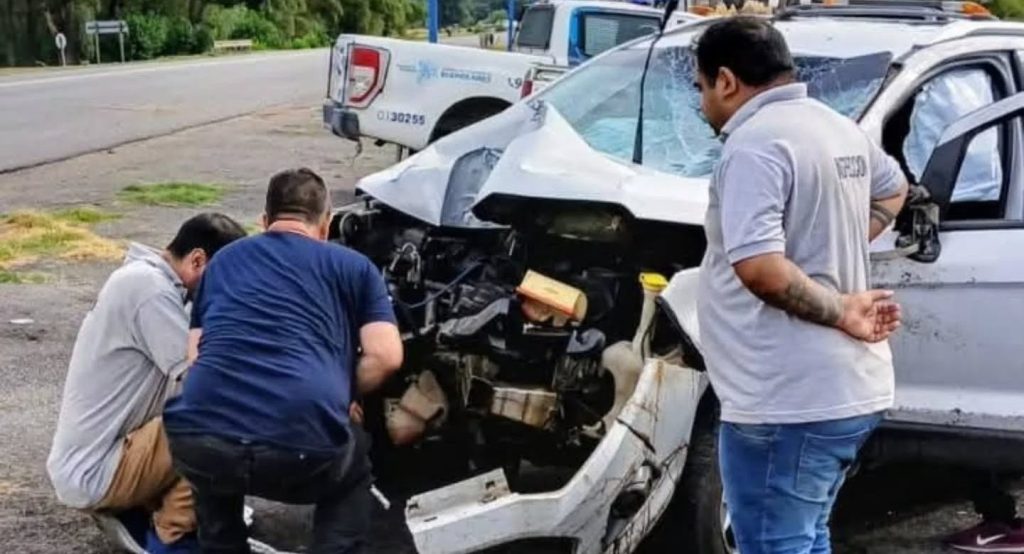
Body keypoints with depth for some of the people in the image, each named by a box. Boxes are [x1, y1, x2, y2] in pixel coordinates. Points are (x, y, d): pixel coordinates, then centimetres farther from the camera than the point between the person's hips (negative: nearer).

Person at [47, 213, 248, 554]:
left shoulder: (143, 277, 12)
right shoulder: (150, 288, -19)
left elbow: (189, 370, 12)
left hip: (81, 463, 10)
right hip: (93, 473, -10)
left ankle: (131, 513, 10)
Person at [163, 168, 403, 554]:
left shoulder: (224, 260, 28)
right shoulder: (354, 266, 19)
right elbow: (385, 357, 8)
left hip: (198, 441, 3)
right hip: (302, 448, -2)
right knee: (353, 474, 32)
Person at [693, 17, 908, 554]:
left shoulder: (755, 144, -16)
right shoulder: (839, 129, 14)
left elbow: (759, 268, -27)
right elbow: (892, 188, 34)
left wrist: (841, 311, -15)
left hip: (787, 402, -10)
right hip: (849, 390, 10)